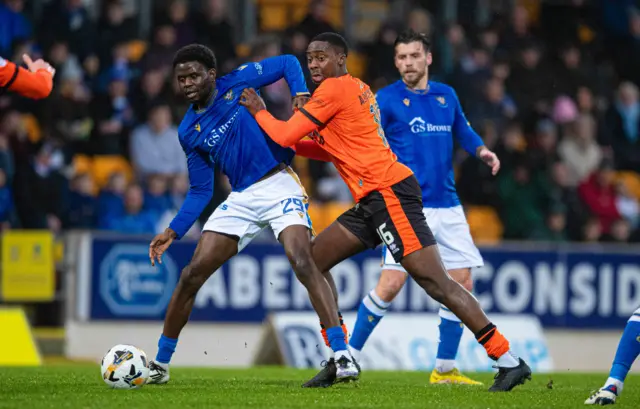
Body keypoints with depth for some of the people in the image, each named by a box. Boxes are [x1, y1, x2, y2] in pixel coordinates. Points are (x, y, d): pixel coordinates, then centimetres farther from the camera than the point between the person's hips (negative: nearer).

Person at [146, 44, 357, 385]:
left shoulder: (237, 84, -2)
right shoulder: (189, 132, 8)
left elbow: (288, 63, 9)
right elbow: (200, 190, 12)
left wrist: (300, 93, -10)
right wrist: (173, 231, 3)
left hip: (279, 187, -4)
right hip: (240, 200, 4)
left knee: (303, 263, -25)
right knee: (191, 275, -2)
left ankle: (342, 354, -26)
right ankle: (160, 363, 13)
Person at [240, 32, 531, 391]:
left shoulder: (335, 89, -7)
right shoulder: (357, 88, 21)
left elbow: (285, 136, -6)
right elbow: (341, 148, 28)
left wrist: (259, 111, 11)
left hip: (388, 192, -10)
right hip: (375, 199, 10)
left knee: (434, 281, -15)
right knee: (314, 260, 11)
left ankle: (509, 361, -17)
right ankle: (340, 361, 11)